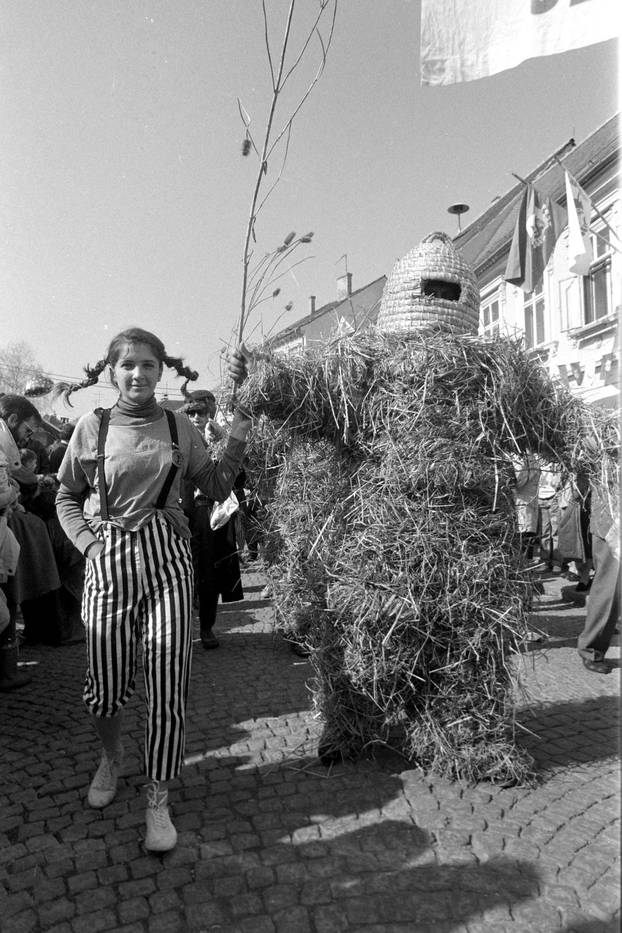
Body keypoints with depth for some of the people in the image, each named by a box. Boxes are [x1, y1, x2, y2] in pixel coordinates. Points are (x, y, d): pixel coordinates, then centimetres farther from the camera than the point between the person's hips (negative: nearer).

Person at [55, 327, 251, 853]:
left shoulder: (178, 427, 6)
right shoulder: (93, 426, 3)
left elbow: (217, 488, 4)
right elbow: (67, 498, 11)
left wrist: (240, 429, -4)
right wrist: (90, 545, -3)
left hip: (167, 558, 0)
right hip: (109, 560, 0)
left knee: (167, 685, -1)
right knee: (106, 685, 9)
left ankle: (158, 801, 17)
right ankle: (112, 758, 42)